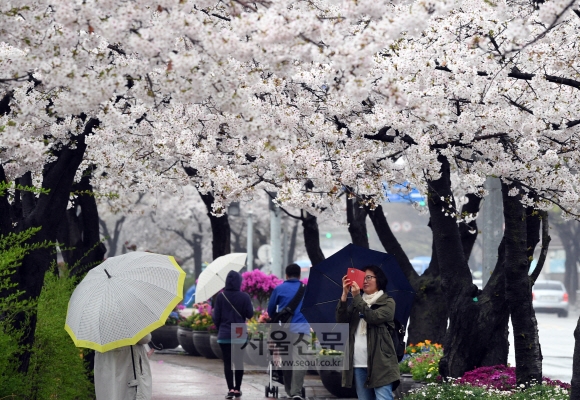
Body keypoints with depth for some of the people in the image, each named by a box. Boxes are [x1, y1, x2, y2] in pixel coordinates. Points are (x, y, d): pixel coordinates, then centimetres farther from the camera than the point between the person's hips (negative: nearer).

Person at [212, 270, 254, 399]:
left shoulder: (220, 296, -5)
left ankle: (230, 389, -9)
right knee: (239, 362, 11)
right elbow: (250, 314, -4)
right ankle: (237, 389, 14)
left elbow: (216, 317, -1)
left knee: (227, 362, 1)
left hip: (224, 335, 0)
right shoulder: (244, 297, -7)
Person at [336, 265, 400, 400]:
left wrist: (356, 297, -12)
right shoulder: (357, 304, 21)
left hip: (379, 362, -5)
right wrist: (344, 294, -5)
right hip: (358, 363, 5)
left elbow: (374, 317, -13)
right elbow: (341, 320, 5)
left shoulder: (387, 302, 6)